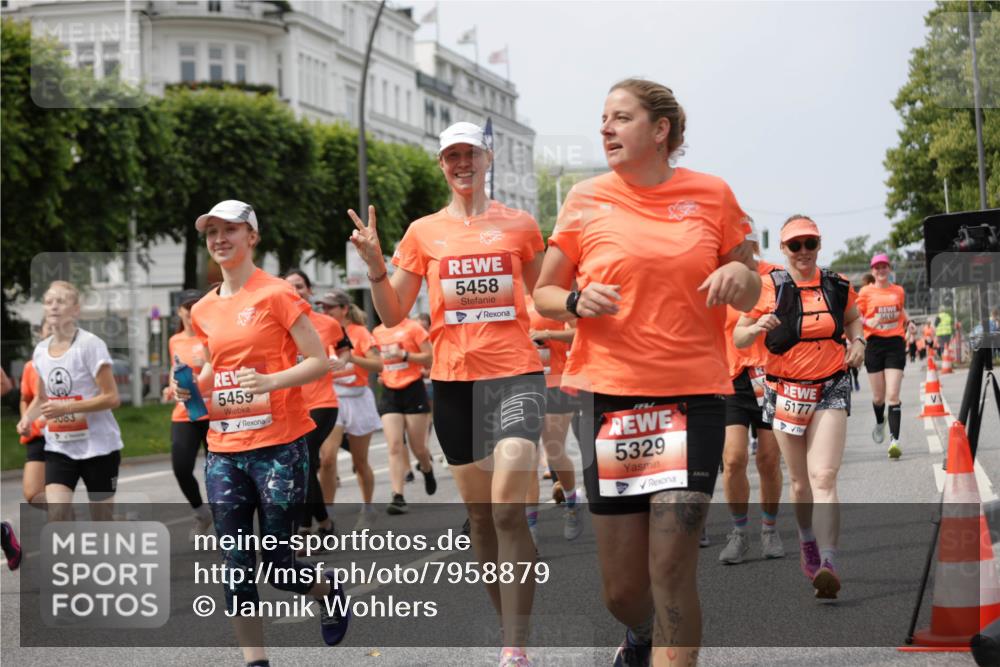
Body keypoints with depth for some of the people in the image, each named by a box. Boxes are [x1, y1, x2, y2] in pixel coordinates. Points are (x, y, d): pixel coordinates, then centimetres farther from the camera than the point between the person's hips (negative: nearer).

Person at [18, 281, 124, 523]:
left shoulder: (90, 344, -13)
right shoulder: (40, 351, 5)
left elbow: (111, 398, -16)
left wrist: (65, 407, -24)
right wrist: (27, 418, 0)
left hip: (98, 446, -4)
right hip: (59, 448, 4)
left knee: (102, 521, 6)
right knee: (56, 512, -15)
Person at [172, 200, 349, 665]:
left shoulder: (276, 294, -6)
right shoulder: (205, 310, 11)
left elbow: (319, 361, -8)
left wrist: (270, 381, -23)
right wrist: (192, 387, 3)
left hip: (278, 447, -5)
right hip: (224, 451, 5)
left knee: (279, 567, -1)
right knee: (236, 568, 1)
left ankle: (332, 591, 31)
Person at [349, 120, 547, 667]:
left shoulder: (520, 226, 6)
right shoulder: (423, 232, 8)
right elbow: (393, 316, 8)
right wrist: (374, 264, -6)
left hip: (515, 374, -3)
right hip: (452, 380, 3)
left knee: (507, 509, -17)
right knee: (479, 514, 10)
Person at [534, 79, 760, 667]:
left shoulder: (712, 194, 4)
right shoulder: (587, 200, 4)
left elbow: (751, 293, 13)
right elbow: (543, 293, 11)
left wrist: (741, 275, -10)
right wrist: (577, 301, -11)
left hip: (694, 394, -1)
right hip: (609, 395, 1)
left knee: (673, 570, -11)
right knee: (622, 586, 7)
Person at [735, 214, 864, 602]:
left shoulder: (837, 286, 3)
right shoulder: (769, 288, -5)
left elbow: (852, 318, 25)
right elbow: (738, 338, -3)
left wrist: (857, 341, 4)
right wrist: (757, 327, -25)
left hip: (830, 391, 0)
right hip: (785, 392, 0)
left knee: (824, 476, -15)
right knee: (800, 481, 11)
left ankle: (828, 563, -23)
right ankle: (807, 540, 38)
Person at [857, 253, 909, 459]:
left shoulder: (899, 291, 10)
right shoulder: (866, 291, 2)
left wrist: (909, 321, 9)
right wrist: (867, 322, -17)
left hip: (895, 344, 0)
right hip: (874, 343, 0)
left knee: (893, 395, -11)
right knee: (878, 396, 8)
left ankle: (894, 440, -17)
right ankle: (880, 422, 42)